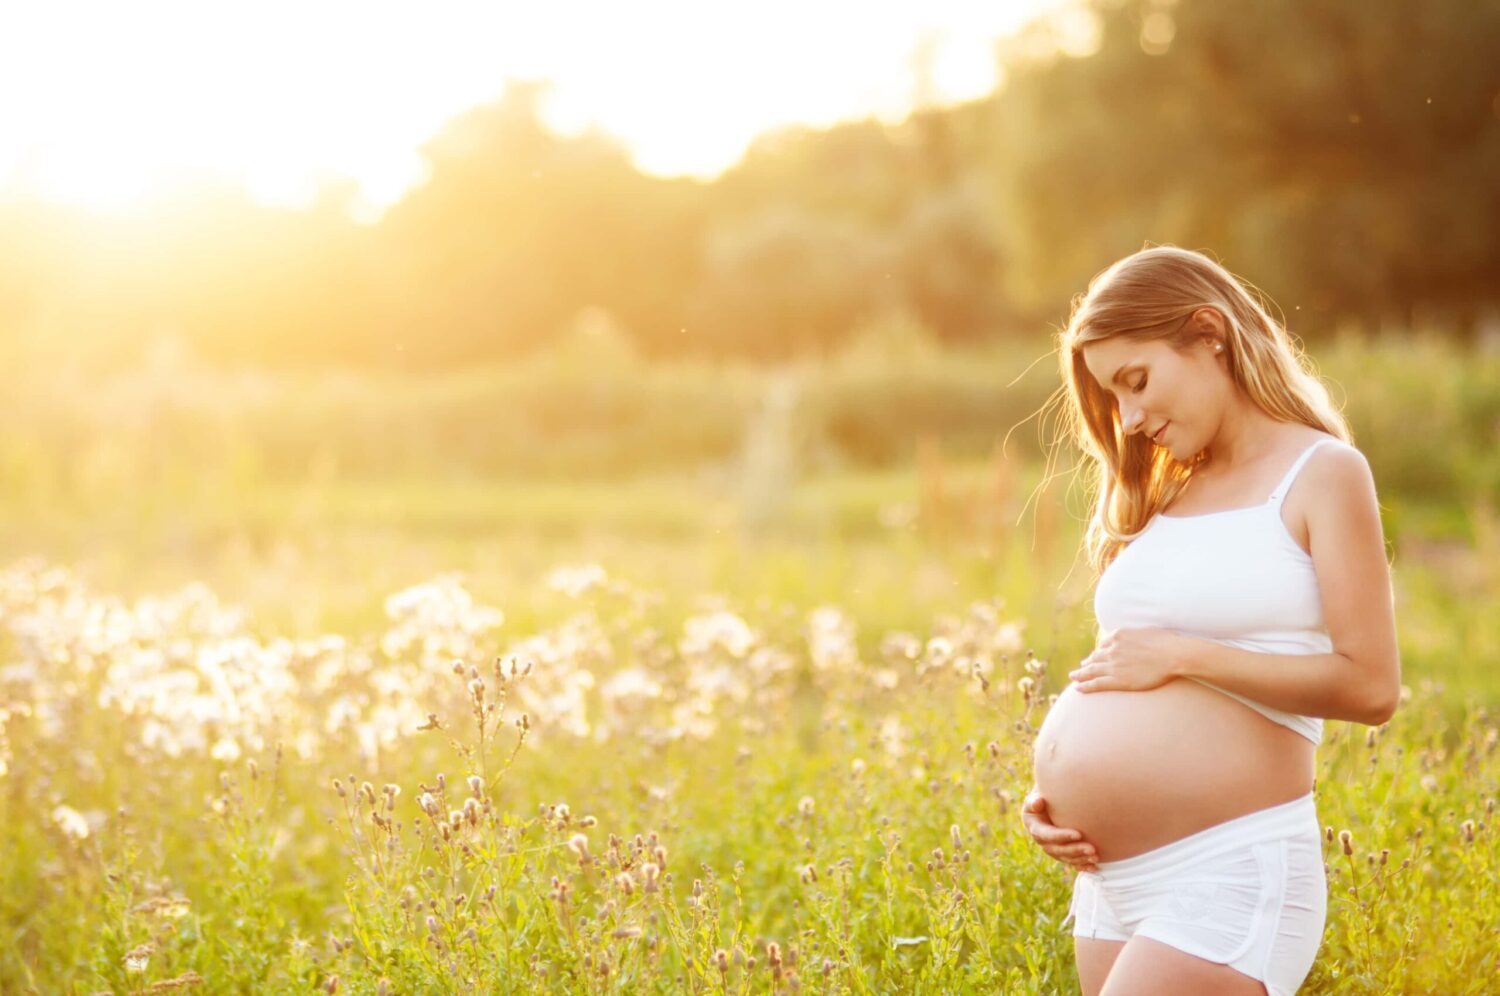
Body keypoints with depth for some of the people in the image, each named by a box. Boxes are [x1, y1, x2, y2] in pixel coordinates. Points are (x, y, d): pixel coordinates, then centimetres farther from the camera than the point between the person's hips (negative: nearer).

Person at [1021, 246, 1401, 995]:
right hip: (1110, 876, 7)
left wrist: (1181, 655, -12)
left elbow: (1370, 686, -12)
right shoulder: (1164, 494, 16)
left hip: (1232, 873, -7)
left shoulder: (1320, 473, -3)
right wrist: (1051, 793, 3)